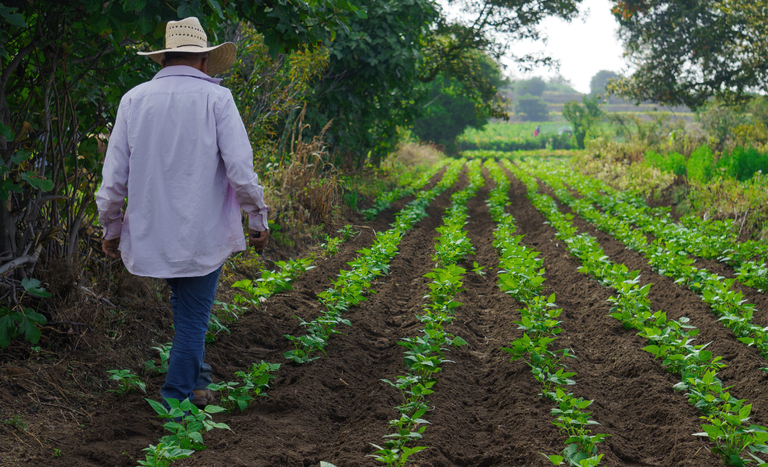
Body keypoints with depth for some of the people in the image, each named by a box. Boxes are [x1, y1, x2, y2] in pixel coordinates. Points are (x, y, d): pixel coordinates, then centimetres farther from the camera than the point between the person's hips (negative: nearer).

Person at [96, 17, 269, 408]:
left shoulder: (134, 99, 3)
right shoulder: (216, 99, -7)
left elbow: (114, 175, 3)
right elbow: (240, 168, -13)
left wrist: (110, 228, 12)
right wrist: (258, 219, -1)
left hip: (151, 232, 4)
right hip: (203, 235, -3)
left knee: (186, 306, 23)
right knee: (193, 316, 7)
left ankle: (196, 382, 27)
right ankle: (176, 399, 11)